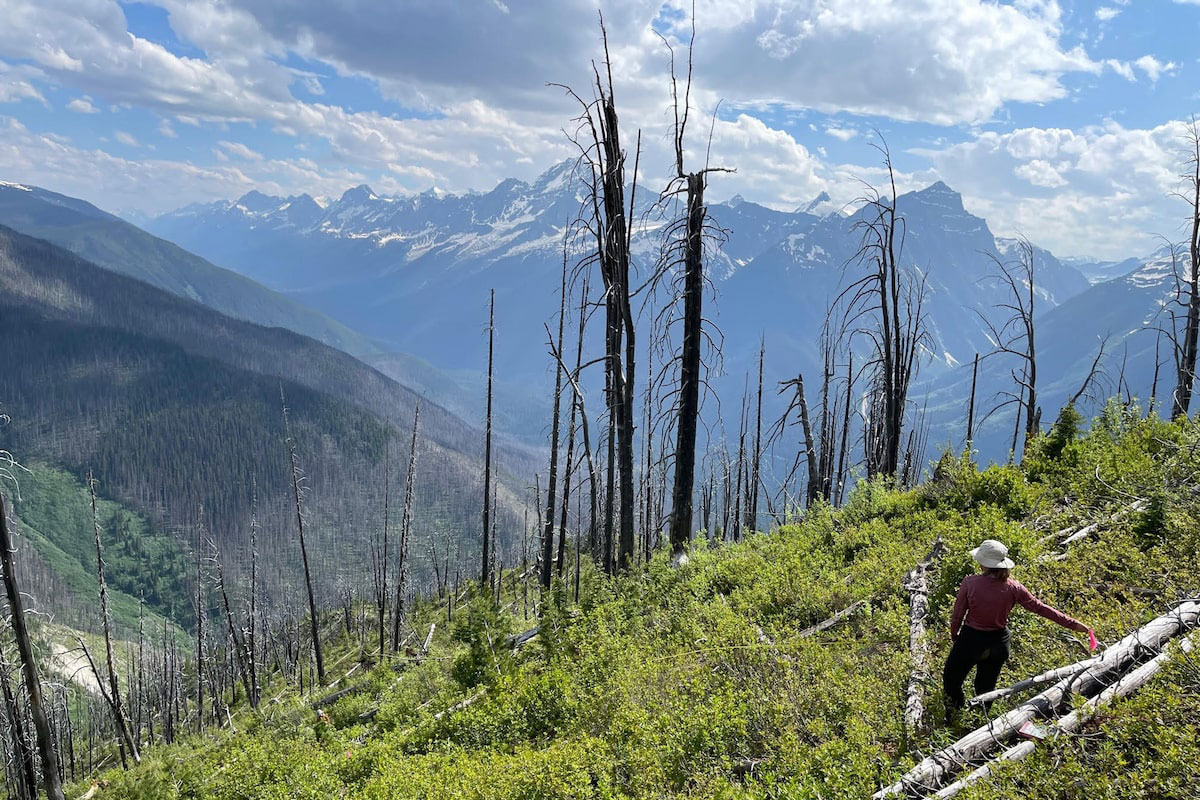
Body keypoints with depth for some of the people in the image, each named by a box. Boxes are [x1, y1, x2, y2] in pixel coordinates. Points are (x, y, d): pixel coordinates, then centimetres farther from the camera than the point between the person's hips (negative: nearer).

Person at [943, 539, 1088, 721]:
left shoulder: (970, 583, -21)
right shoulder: (1013, 588, -14)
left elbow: (957, 614, -12)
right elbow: (1040, 607, -7)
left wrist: (954, 635, 7)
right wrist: (1072, 623, 2)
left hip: (970, 639, -4)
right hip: (997, 642, 4)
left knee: (951, 680, 17)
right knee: (986, 685, 23)